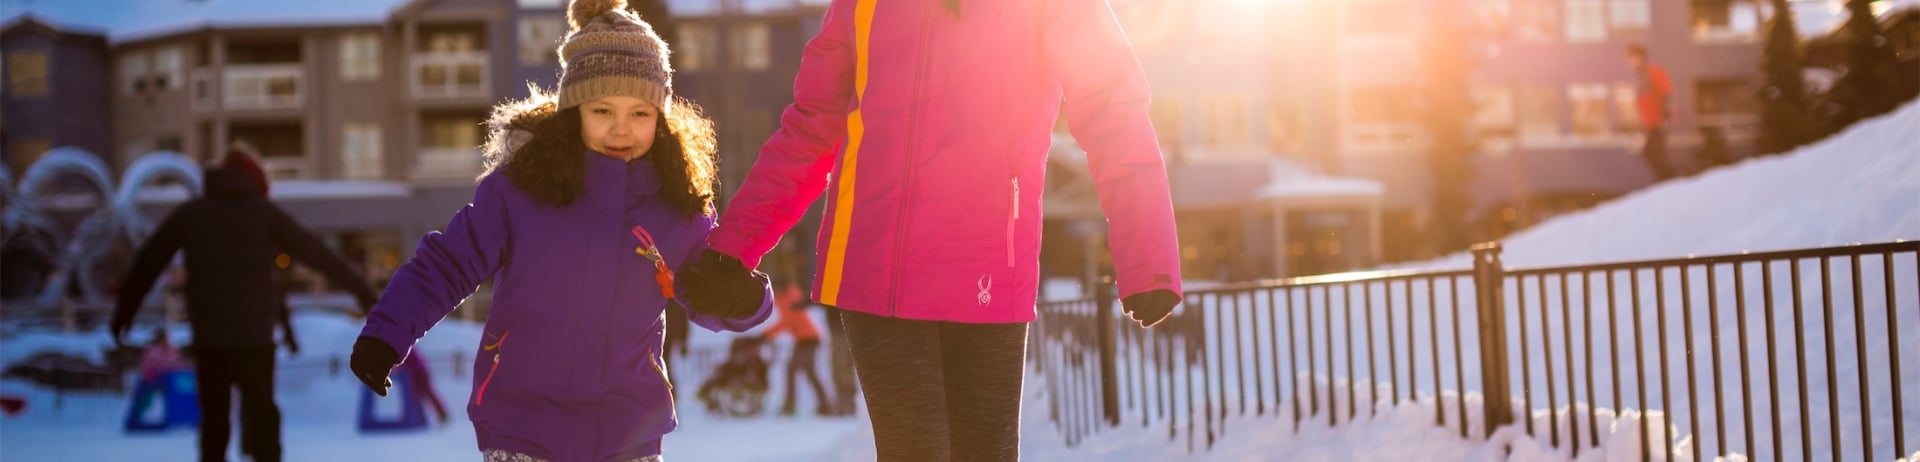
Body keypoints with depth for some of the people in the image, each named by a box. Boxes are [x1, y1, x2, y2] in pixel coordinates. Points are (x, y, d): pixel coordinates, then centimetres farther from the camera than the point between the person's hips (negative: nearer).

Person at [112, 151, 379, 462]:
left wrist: (124, 309, 19)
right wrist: (360, 290, 10)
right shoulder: (263, 212, 5)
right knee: (261, 411, 7)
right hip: (254, 332, -2)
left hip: (208, 334, 2)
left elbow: (148, 263, 12)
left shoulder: (189, 213, 10)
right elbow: (317, 254, 6)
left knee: (213, 416, 9)